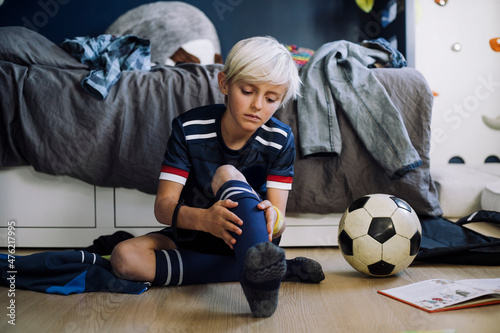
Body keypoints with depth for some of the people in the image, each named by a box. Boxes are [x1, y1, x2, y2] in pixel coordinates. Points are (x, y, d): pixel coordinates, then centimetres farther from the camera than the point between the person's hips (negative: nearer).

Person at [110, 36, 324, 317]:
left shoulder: (280, 139, -12)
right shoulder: (189, 129, -14)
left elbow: (280, 219, -17)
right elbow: (163, 206, -19)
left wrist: (273, 218, -44)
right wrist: (203, 219, -42)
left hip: (251, 236, -2)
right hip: (195, 234, 2)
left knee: (225, 174, -29)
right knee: (124, 257, -27)